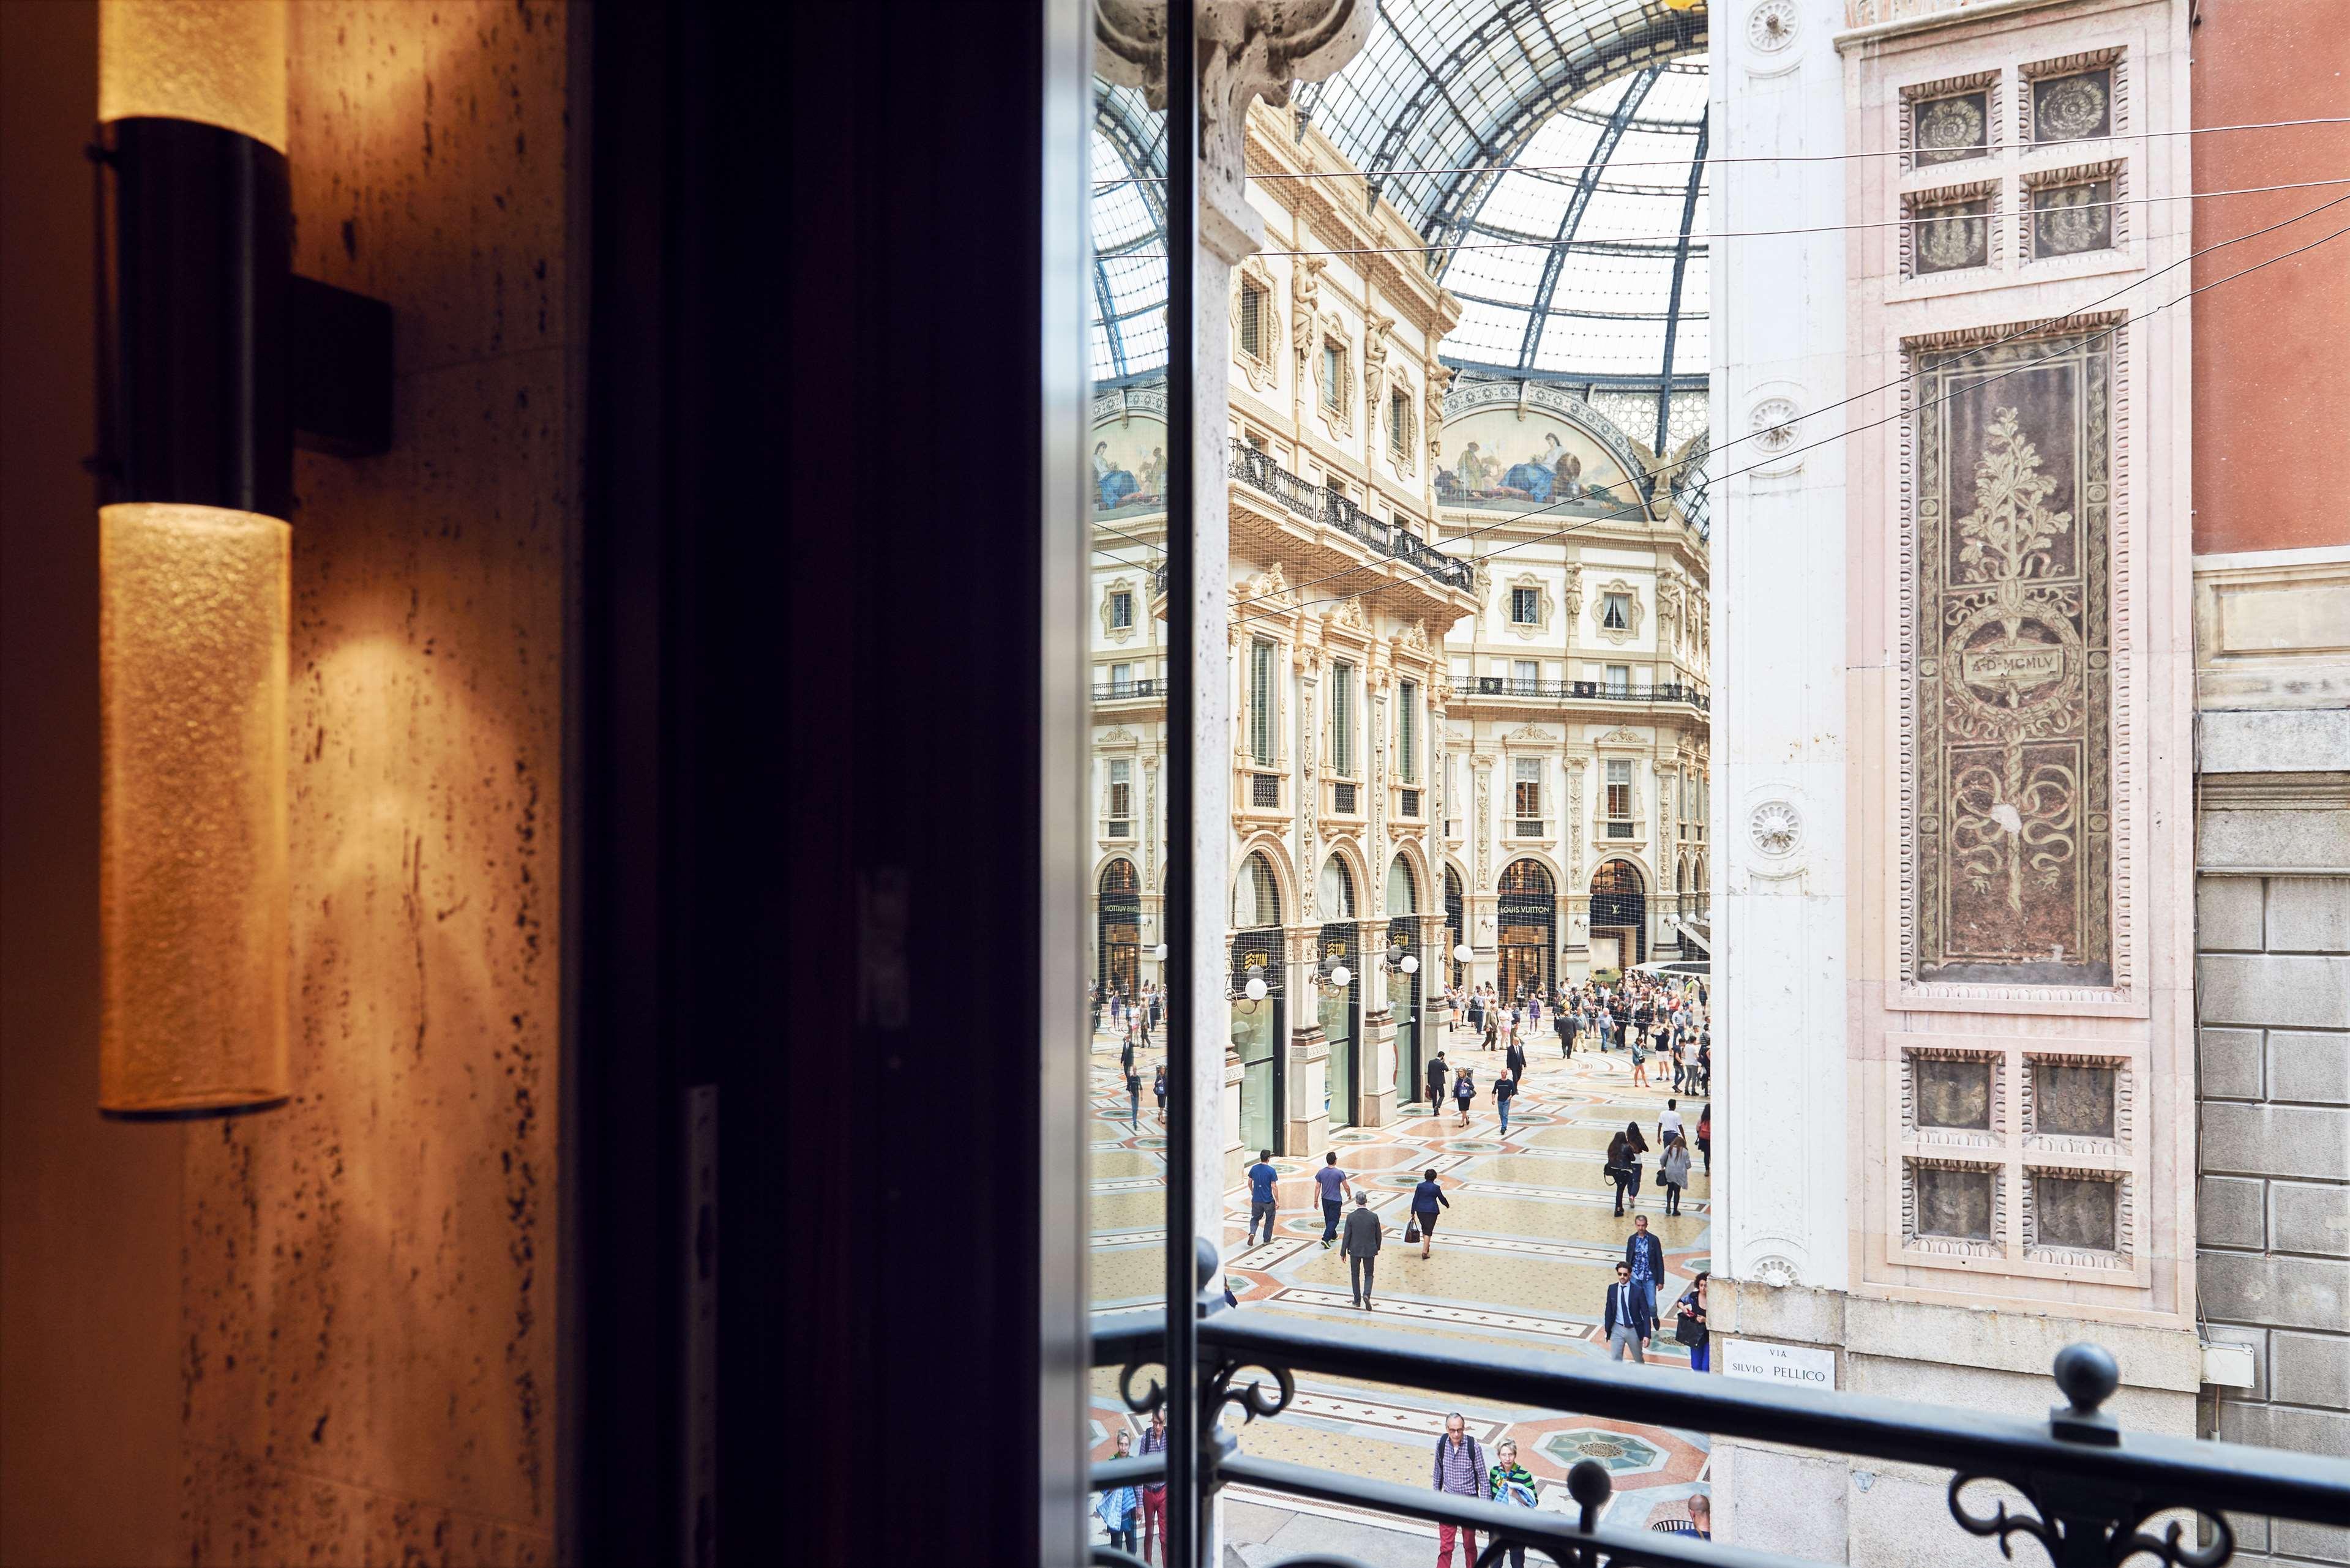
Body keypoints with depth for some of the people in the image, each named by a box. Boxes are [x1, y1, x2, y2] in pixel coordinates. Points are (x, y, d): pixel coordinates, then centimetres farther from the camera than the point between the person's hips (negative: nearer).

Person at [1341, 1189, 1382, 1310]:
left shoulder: (1351, 1217, -13)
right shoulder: (1374, 1217, -11)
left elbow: (1347, 1236, -9)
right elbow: (1379, 1236, -1)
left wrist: (1343, 1252, 2)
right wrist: (1377, 1249, 16)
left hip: (1355, 1250, 0)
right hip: (1370, 1251, 0)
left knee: (1355, 1275, 17)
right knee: (1369, 1275, 14)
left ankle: (1357, 1300, 22)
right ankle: (1366, 1294, -10)